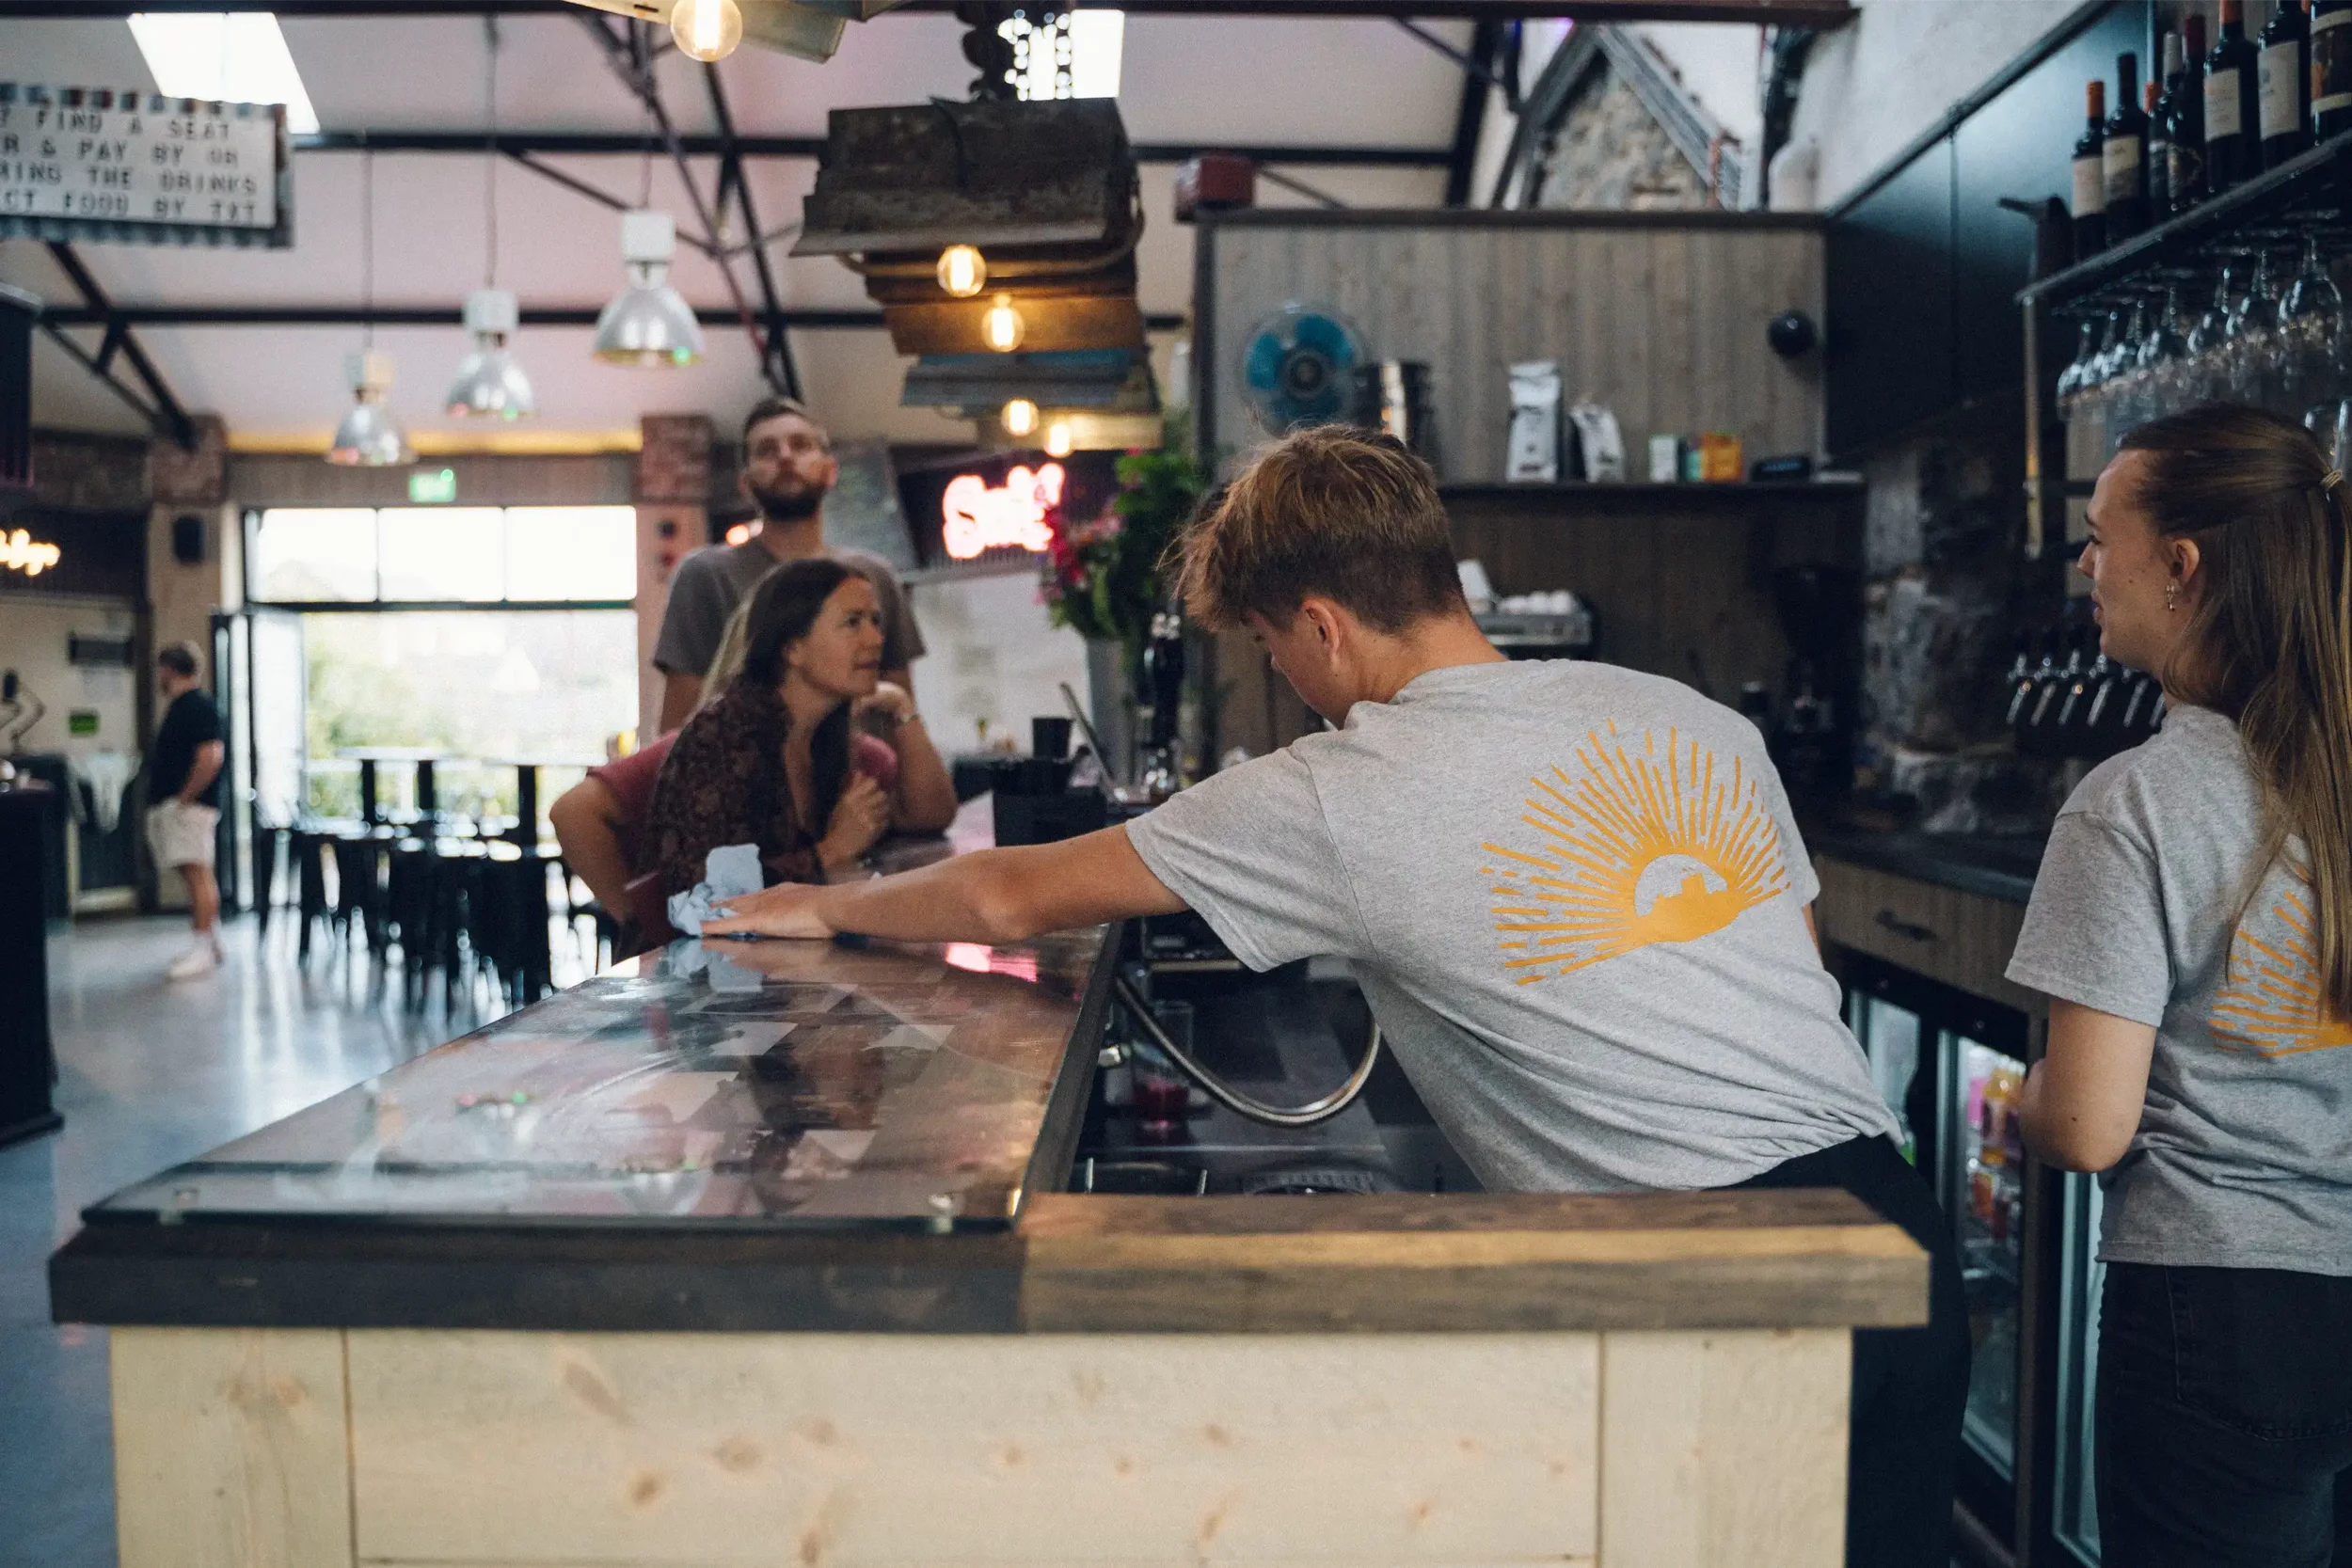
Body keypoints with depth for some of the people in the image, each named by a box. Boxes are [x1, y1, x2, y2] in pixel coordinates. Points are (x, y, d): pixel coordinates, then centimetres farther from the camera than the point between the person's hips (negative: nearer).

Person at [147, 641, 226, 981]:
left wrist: (185, 797, -19)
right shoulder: (178, 707, 20)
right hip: (167, 806, 11)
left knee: (197, 874, -12)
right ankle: (211, 944, 18)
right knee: (197, 875, 12)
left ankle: (204, 949, -14)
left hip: (188, 807, -11)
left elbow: (212, 757, -23)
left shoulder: (198, 707, -12)